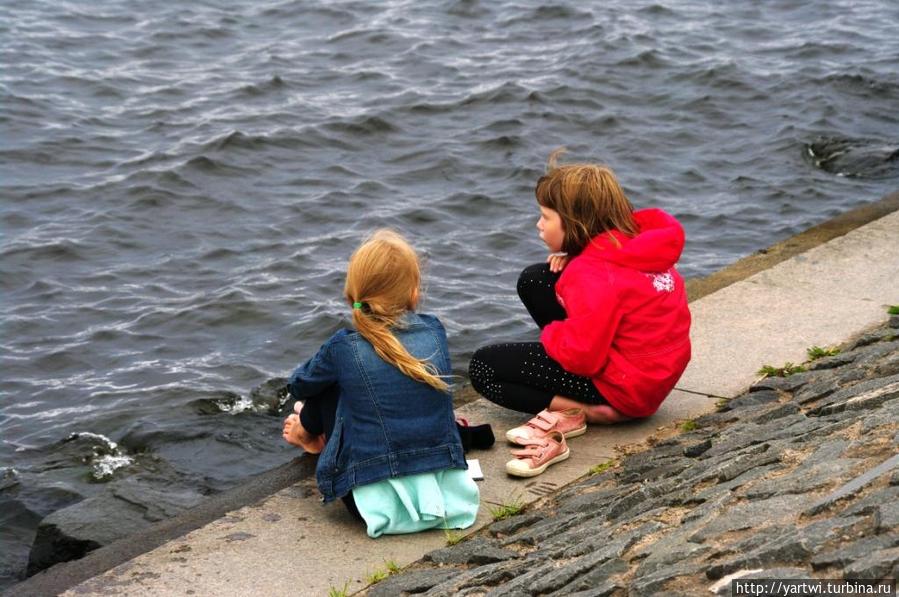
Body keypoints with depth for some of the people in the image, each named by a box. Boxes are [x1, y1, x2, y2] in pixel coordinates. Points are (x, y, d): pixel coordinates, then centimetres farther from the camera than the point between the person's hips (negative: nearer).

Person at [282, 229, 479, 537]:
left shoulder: (344, 349, -7)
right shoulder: (434, 331, 2)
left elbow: (299, 385, 14)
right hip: (445, 495, 4)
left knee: (327, 385, 13)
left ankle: (309, 431, 43)